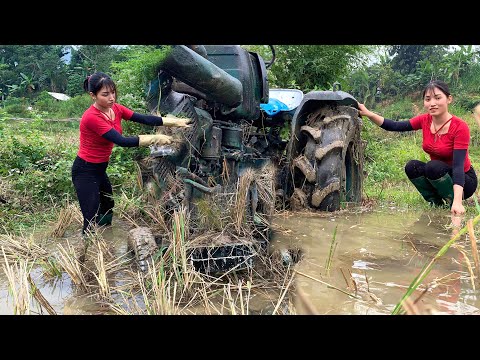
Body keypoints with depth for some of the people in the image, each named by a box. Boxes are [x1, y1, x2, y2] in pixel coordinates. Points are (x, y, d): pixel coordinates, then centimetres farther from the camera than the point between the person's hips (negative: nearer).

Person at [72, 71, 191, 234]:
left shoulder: (116, 109, -3)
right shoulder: (91, 117, -27)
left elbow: (143, 119, -9)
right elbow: (121, 141, -32)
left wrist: (175, 122, -17)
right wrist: (154, 138, -33)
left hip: (100, 169, 9)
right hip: (85, 171, -9)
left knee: (107, 210, 23)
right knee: (92, 221, -8)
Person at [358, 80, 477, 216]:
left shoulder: (460, 127, -24)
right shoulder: (425, 120, -7)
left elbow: (458, 166, -31)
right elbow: (394, 126, -12)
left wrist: (457, 202, -40)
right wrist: (368, 114, -26)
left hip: (463, 179, -5)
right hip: (435, 175, 6)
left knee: (433, 166, -31)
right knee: (412, 167, -21)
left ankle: (453, 204, -10)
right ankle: (437, 203, -2)